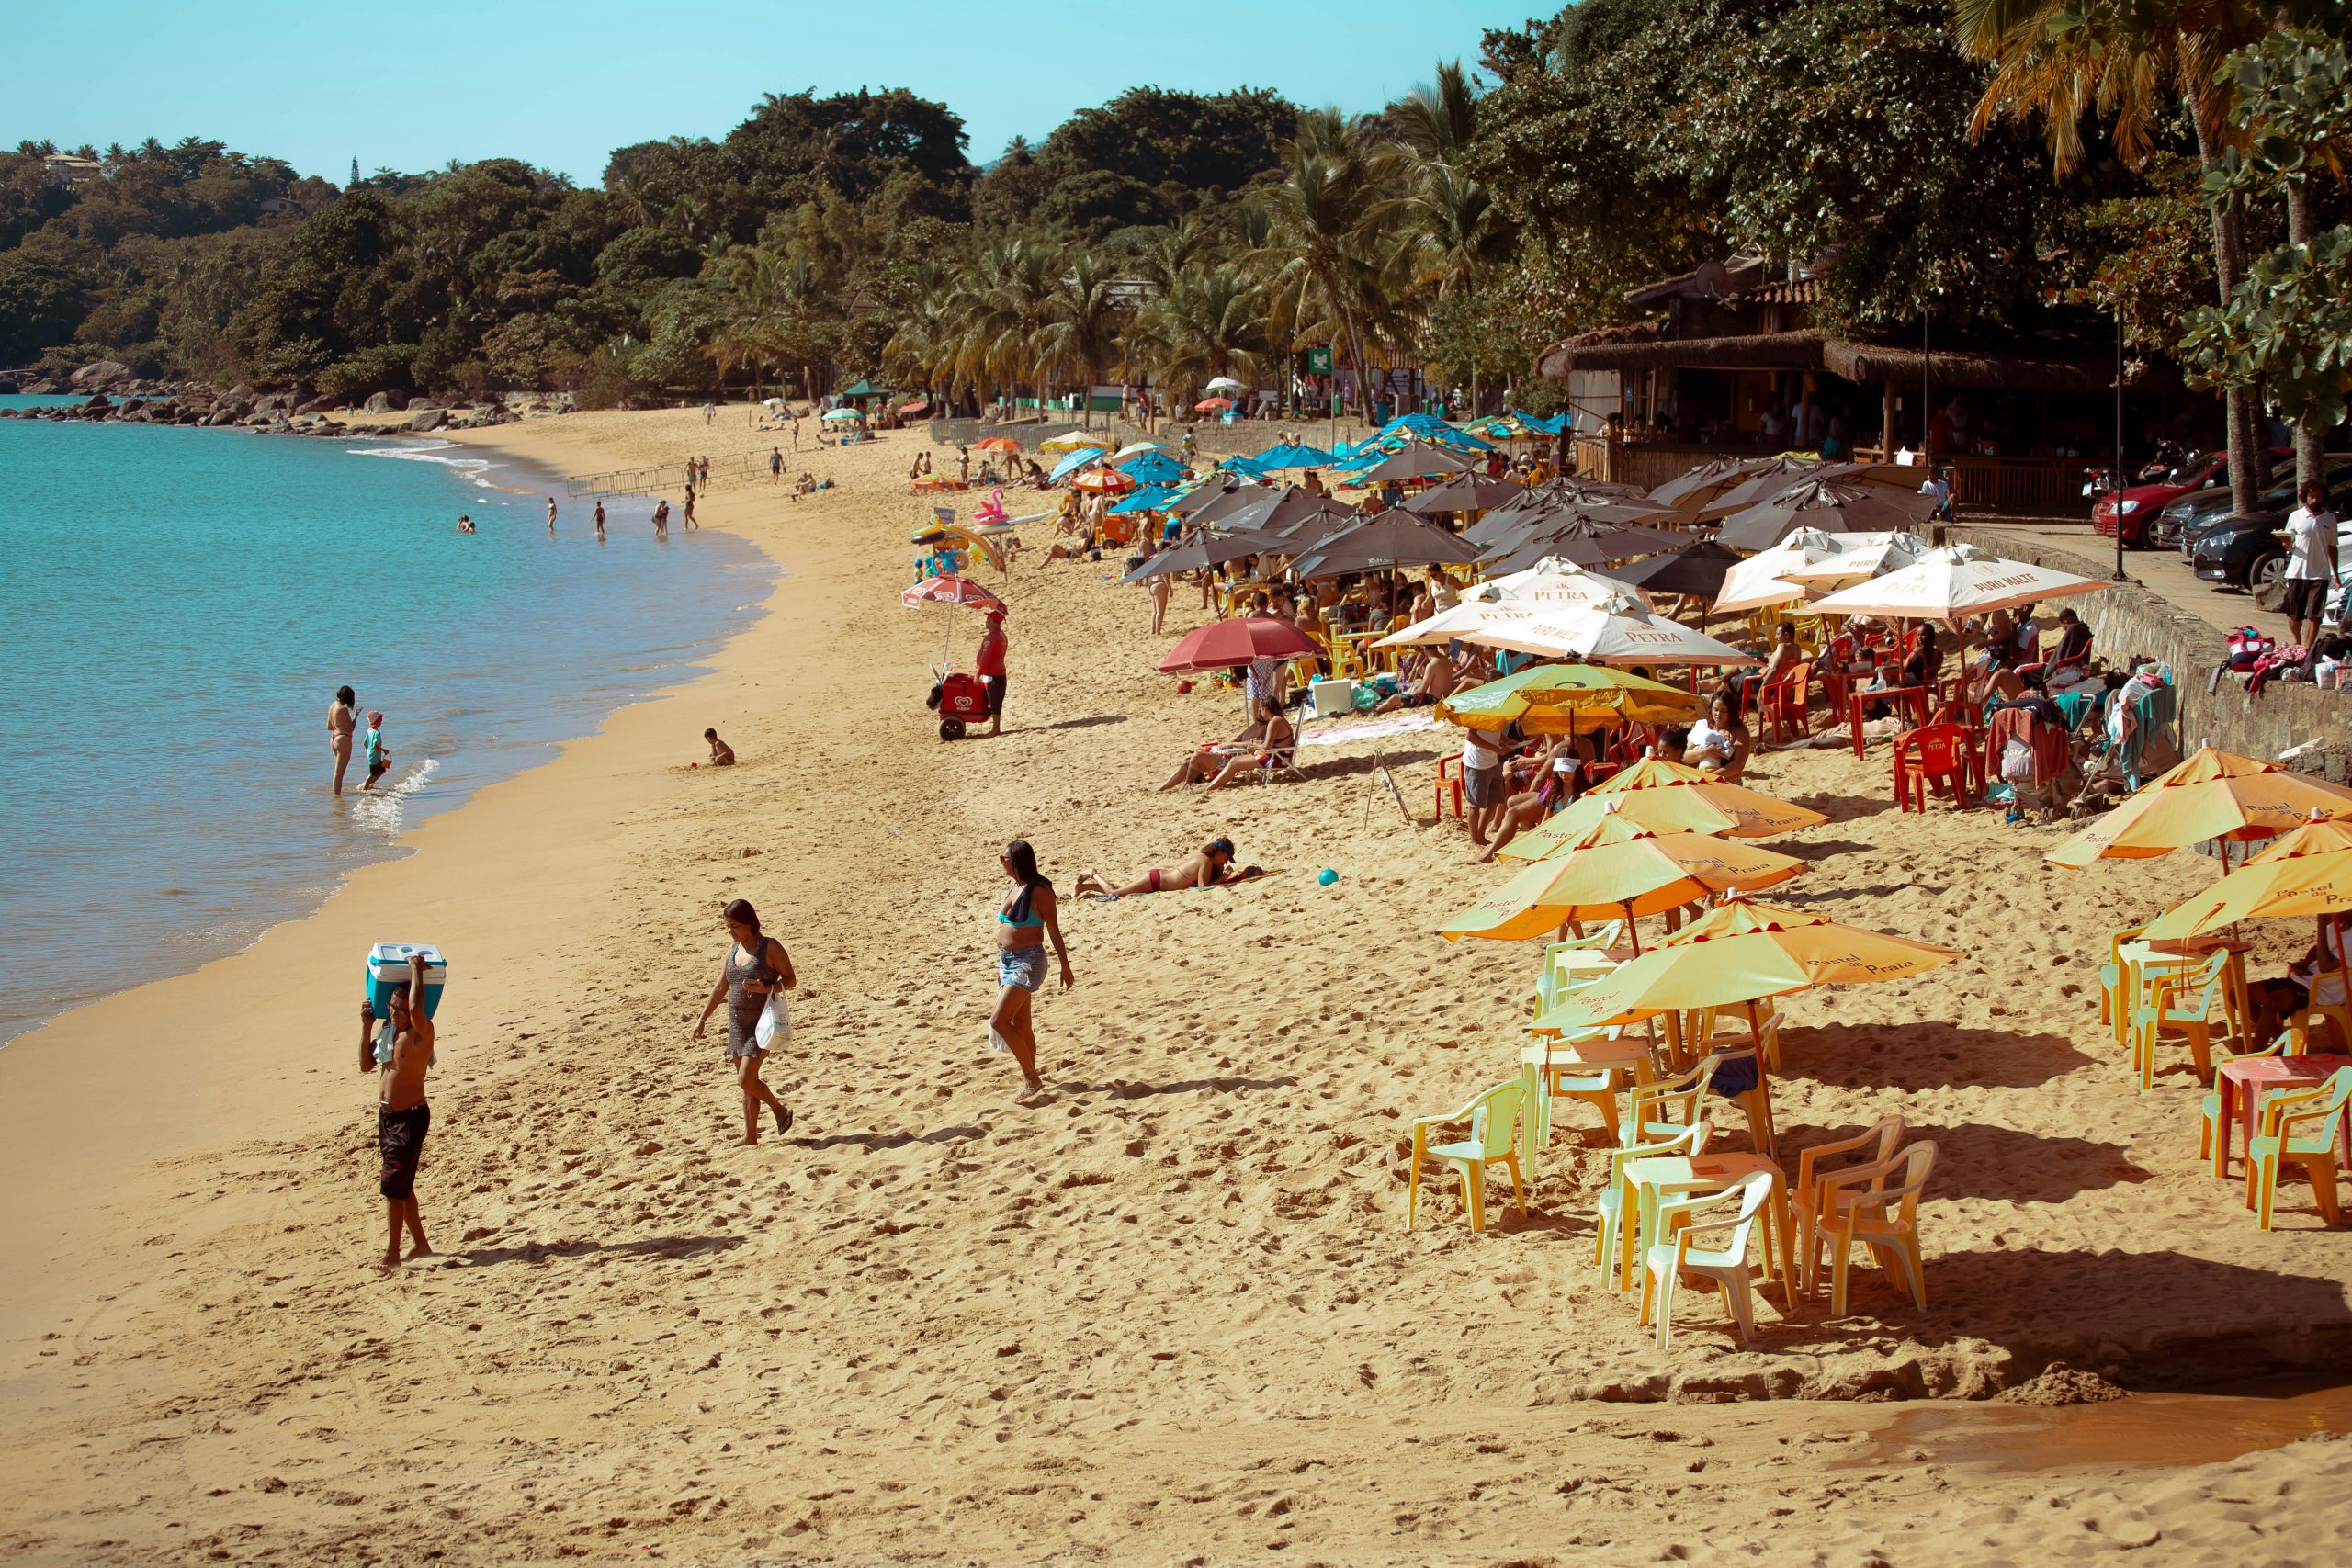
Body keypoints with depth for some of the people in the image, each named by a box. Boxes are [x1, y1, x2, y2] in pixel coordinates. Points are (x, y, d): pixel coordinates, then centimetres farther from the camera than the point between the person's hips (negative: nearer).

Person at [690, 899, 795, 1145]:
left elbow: (790, 981, -9)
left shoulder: (770, 948, -10)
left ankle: (780, 1110, 10)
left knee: (746, 1079, -12)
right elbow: (720, 988, 16)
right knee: (747, 1081, 9)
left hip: (762, 1022, -7)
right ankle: (750, 1136, 14)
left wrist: (765, 988, -26)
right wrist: (702, 1019, 14)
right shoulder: (734, 950, 10)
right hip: (737, 1023, 7)